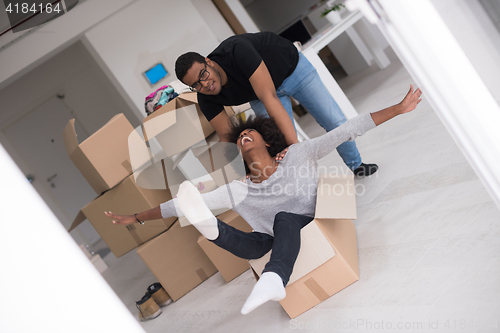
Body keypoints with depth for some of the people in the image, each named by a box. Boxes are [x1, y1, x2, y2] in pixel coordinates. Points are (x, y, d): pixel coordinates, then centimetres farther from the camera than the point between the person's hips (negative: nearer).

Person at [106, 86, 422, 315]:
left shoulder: (298, 156, 2)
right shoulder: (239, 191, 7)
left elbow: (345, 131, -6)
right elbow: (180, 204, 9)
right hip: (288, 245, 3)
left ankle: (274, 279, -59)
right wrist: (136, 217, 9)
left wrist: (398, 109, -11)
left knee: (283, 218, -32)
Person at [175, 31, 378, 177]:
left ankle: (356, 165, 26)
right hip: (259, 94, 4)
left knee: (336, 123, -1)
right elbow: (227, 138, -17)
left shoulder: (236, 50, -43)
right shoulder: (207, 100, -25)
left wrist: (294, 144, -53)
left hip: (292, 68, -3)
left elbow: (269, 97, -48)